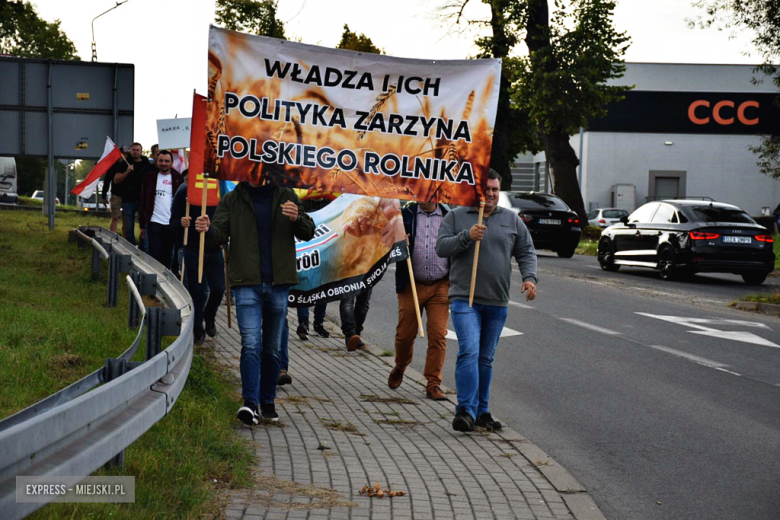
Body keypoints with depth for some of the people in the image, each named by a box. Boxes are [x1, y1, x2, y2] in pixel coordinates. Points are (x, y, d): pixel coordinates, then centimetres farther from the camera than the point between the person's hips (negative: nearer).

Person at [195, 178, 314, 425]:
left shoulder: (287, 197, 8)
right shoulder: (232, 201, 6)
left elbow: (308, 233, 6)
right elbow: (221, 234, -2)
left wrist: (297, 218, -16)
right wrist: (208, 229, -25)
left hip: (278, 284, 2)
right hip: (247, 284, -2)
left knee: (272, 348, 10)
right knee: (251, 344, -14)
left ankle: (268, 402, 22)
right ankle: (250, 404, -18)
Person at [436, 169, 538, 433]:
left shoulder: (512, 220, 12)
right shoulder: (456, 216, 4)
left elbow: (526, 252, 13)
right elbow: (441, 247, -4)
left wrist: (529, 277, -5)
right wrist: (467, 236, -19)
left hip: (497, 302, 4)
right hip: (464, 299, -4)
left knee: (486, 358, 11)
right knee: (469, 352, -17)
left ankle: (482, 411, 20)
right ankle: (466, 410, -18)